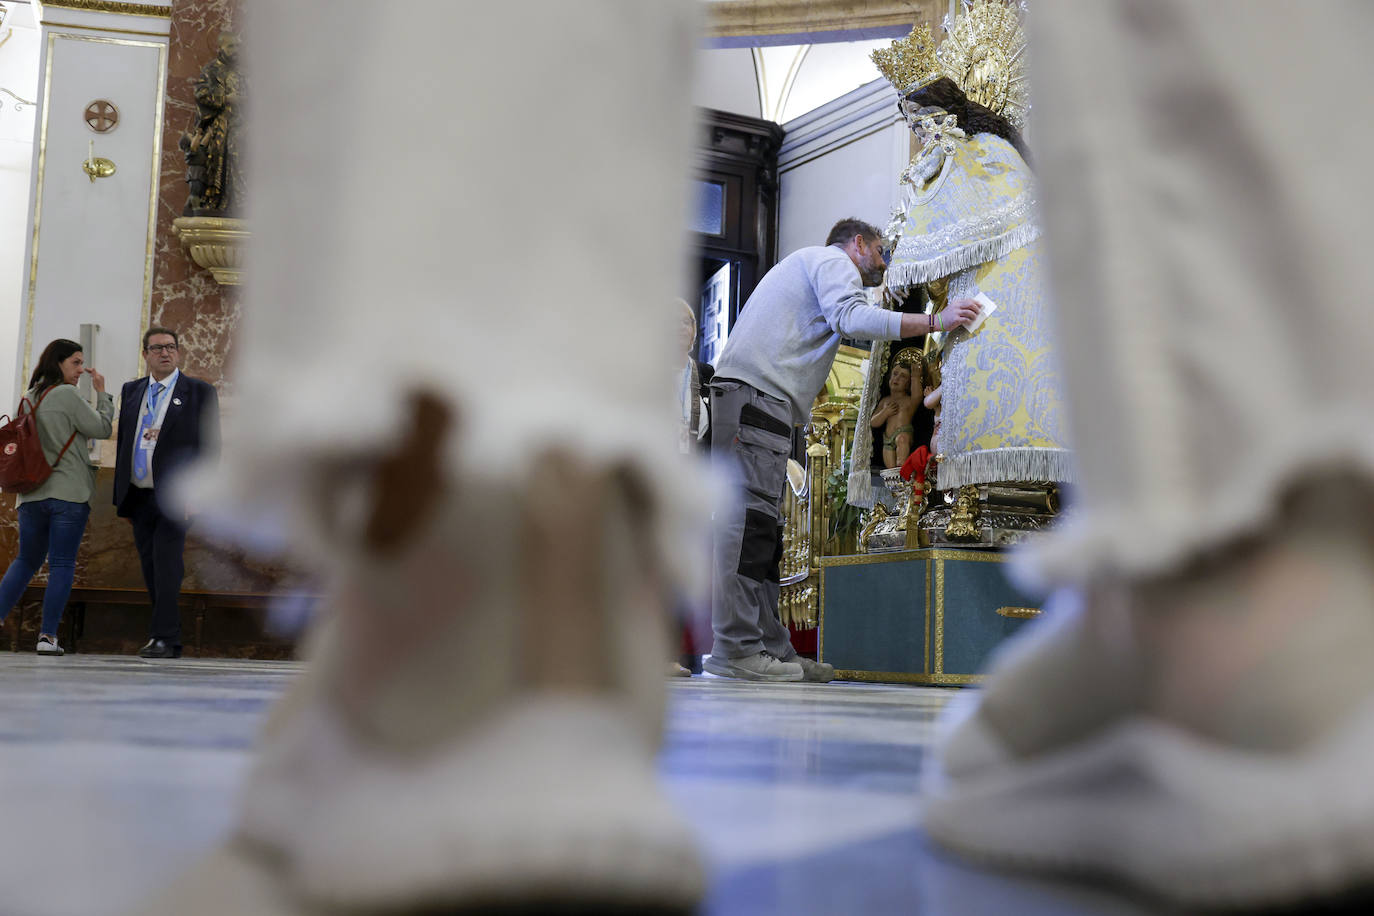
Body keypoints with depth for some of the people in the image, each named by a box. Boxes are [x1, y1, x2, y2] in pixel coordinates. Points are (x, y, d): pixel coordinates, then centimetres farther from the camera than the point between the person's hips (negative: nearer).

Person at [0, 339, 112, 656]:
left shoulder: (29, 398, 13)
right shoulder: (68, 395, -8)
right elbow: (102, 428, -5)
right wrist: (102, 393, 6)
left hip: (32, 494, 6)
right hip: (69, 494, -6)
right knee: (62, 565, -2)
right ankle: (48, 635, -5)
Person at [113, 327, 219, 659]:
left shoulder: (199, 392, 2)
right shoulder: (131, 391, 16)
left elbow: (209, 446, -3)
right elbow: (123, 443, 17)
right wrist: (121, 495, 13)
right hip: (138, 495, 5)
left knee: (166, 566, -11)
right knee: (150, 569, 8)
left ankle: (164, 638, -8)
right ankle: (169, 639, 17)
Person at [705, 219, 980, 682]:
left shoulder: (805, 263, 37)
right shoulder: (833, 260, 5)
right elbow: (851, 318, -14)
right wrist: (934, 321, -14)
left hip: (754, 396, 11)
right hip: (755, 393, -11)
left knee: (761, 526, 3)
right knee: (749, 516, -17)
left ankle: (772, 648, 0)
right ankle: (736, 648, -22)